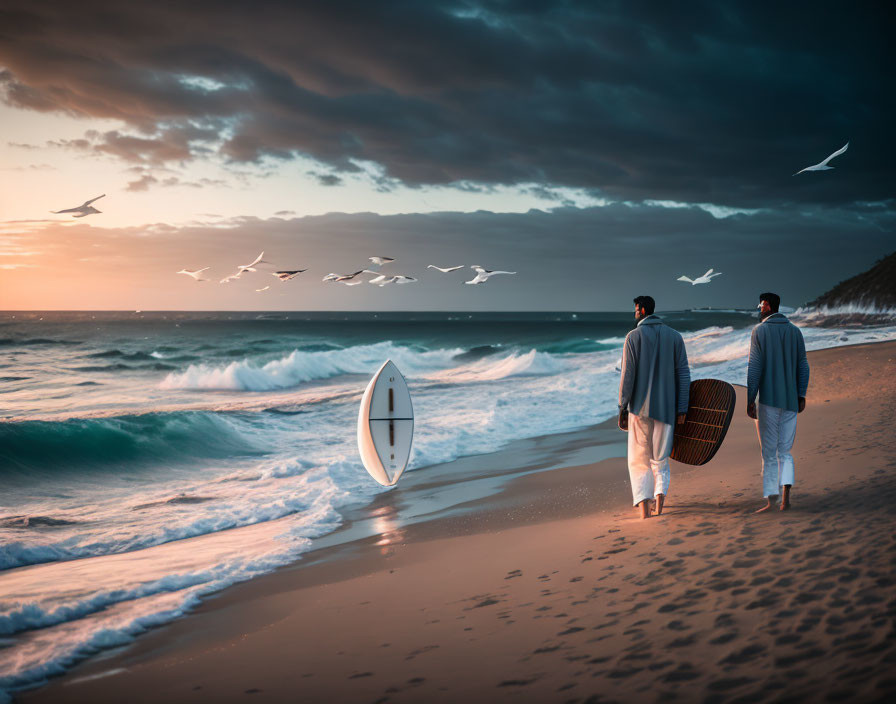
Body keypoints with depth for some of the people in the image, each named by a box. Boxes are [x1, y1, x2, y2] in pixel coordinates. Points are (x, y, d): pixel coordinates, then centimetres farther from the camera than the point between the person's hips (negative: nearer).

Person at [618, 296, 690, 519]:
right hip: (666, 408, 3)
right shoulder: (674, 336, 6)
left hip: (640, 408, -3)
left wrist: (623, 409, -3)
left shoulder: (634, 336, -5)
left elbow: (628, 375, -9)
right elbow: (683, 374, 3)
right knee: (660, 460, 13)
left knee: (639, 460, 7)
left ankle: (644, 508, -5)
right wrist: (682, 409, 5)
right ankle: (659, 507, -1)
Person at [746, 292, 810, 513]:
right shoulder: (794, 331, 9)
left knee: (769, 453, 3)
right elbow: (803, 366, 8)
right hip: (790, 400, 4)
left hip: (768, 399, -4)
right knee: (785, 452, 11)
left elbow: (754, 367, -10)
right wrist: (801, 395, 14)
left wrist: (750, 400, -8)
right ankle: (786, 494, -7)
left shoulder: (760, 331, -5)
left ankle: (770, 500, 1)